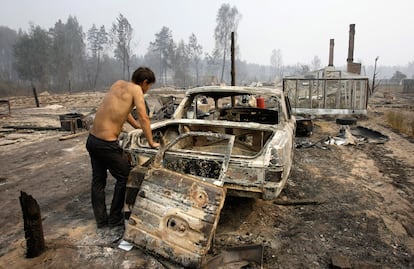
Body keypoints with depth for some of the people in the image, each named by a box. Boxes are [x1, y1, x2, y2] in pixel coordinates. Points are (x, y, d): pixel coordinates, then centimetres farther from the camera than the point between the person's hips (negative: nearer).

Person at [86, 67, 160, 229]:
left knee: (98, 181, 17)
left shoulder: (118, 84, 12)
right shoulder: (135, 89, -9)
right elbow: (143, 118, -13)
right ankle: (115, 219, 20)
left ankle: (101, 220, 29)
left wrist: (136, 125, 34)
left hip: (92, 139, 8)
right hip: (106, 145, -8)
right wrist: (151, 142, -3)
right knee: (124, 177, 10)